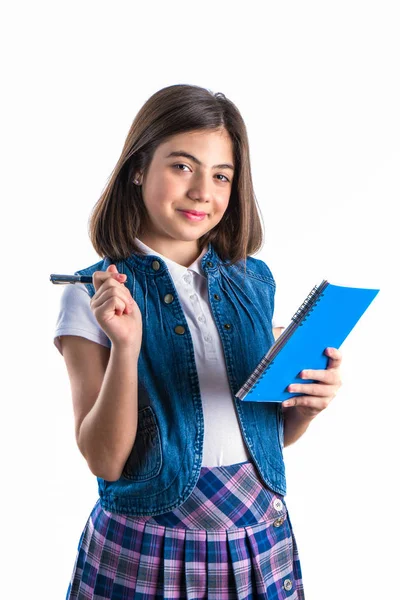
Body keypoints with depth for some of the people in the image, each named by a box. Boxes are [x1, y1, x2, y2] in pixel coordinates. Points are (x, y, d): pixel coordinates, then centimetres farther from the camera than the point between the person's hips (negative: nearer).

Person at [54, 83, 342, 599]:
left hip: (263, 538, 4)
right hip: (148, 551, -3)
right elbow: (104, 460, -11)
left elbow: (273, 433, 11)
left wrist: (307, 404, -10)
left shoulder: (254, 282, 3)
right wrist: (126, 347, -24)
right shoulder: (92, 296, -8)